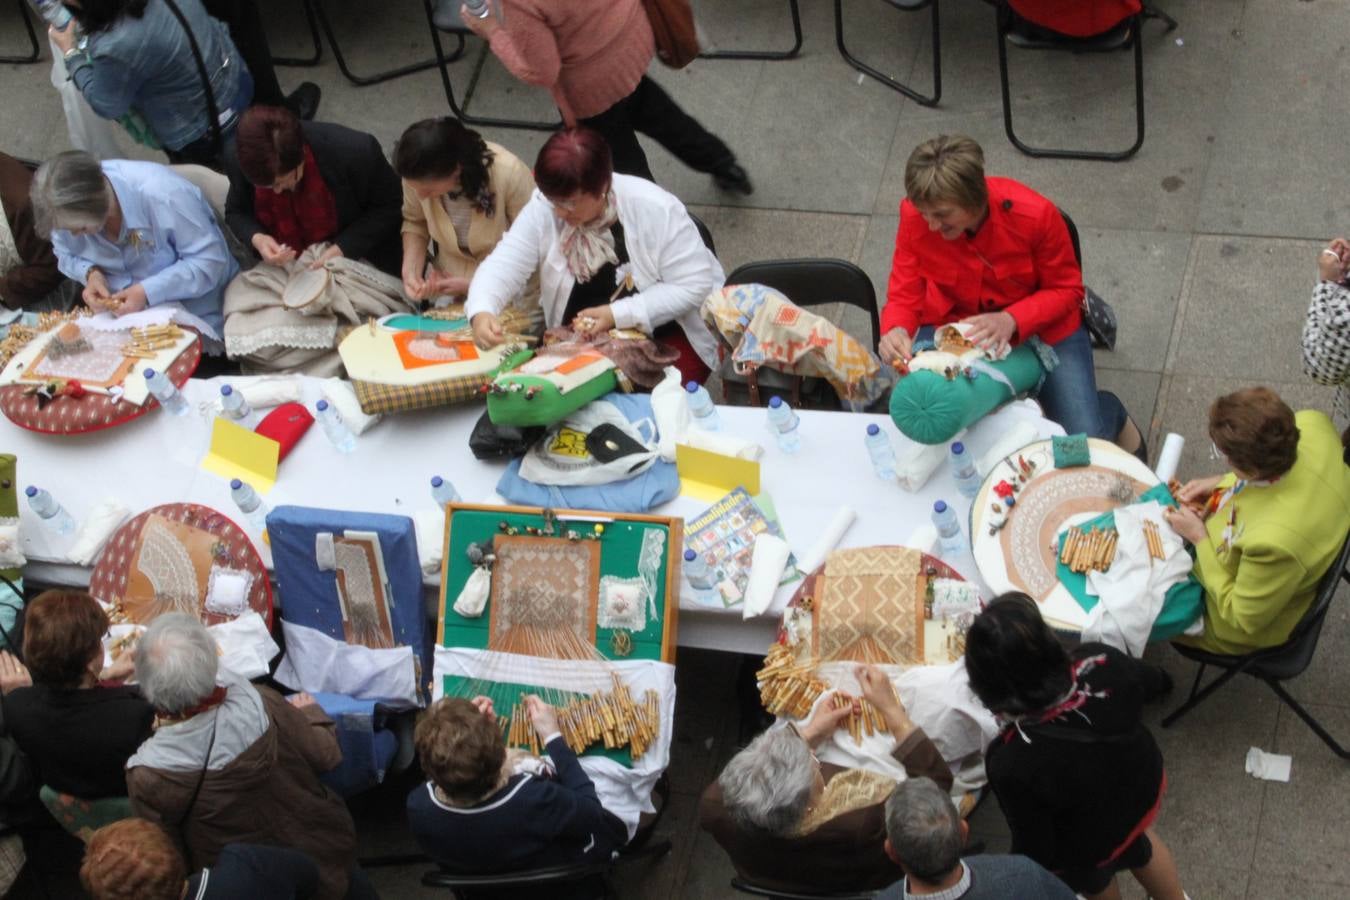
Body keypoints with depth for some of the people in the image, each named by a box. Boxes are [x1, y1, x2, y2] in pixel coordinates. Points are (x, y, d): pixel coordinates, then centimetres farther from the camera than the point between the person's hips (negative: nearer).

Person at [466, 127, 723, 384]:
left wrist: (617, 314, -26)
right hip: (579, 338, 4)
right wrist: (481, 312, -39)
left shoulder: (657, 210, -23)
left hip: (665, 337, -4)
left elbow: (694, 284, -19)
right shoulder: (543, 209, -14)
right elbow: (503, 266, -17)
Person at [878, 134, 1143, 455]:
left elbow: (1067, 290, -15)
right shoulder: (914, 216, -23)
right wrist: (895, 330, -38)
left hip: (1041, 328, -2)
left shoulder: (1035, 215, -29)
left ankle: (1114, 415, 27)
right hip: (954, 325, 3)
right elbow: (905, 294, -13)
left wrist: (1011, 320, -33)